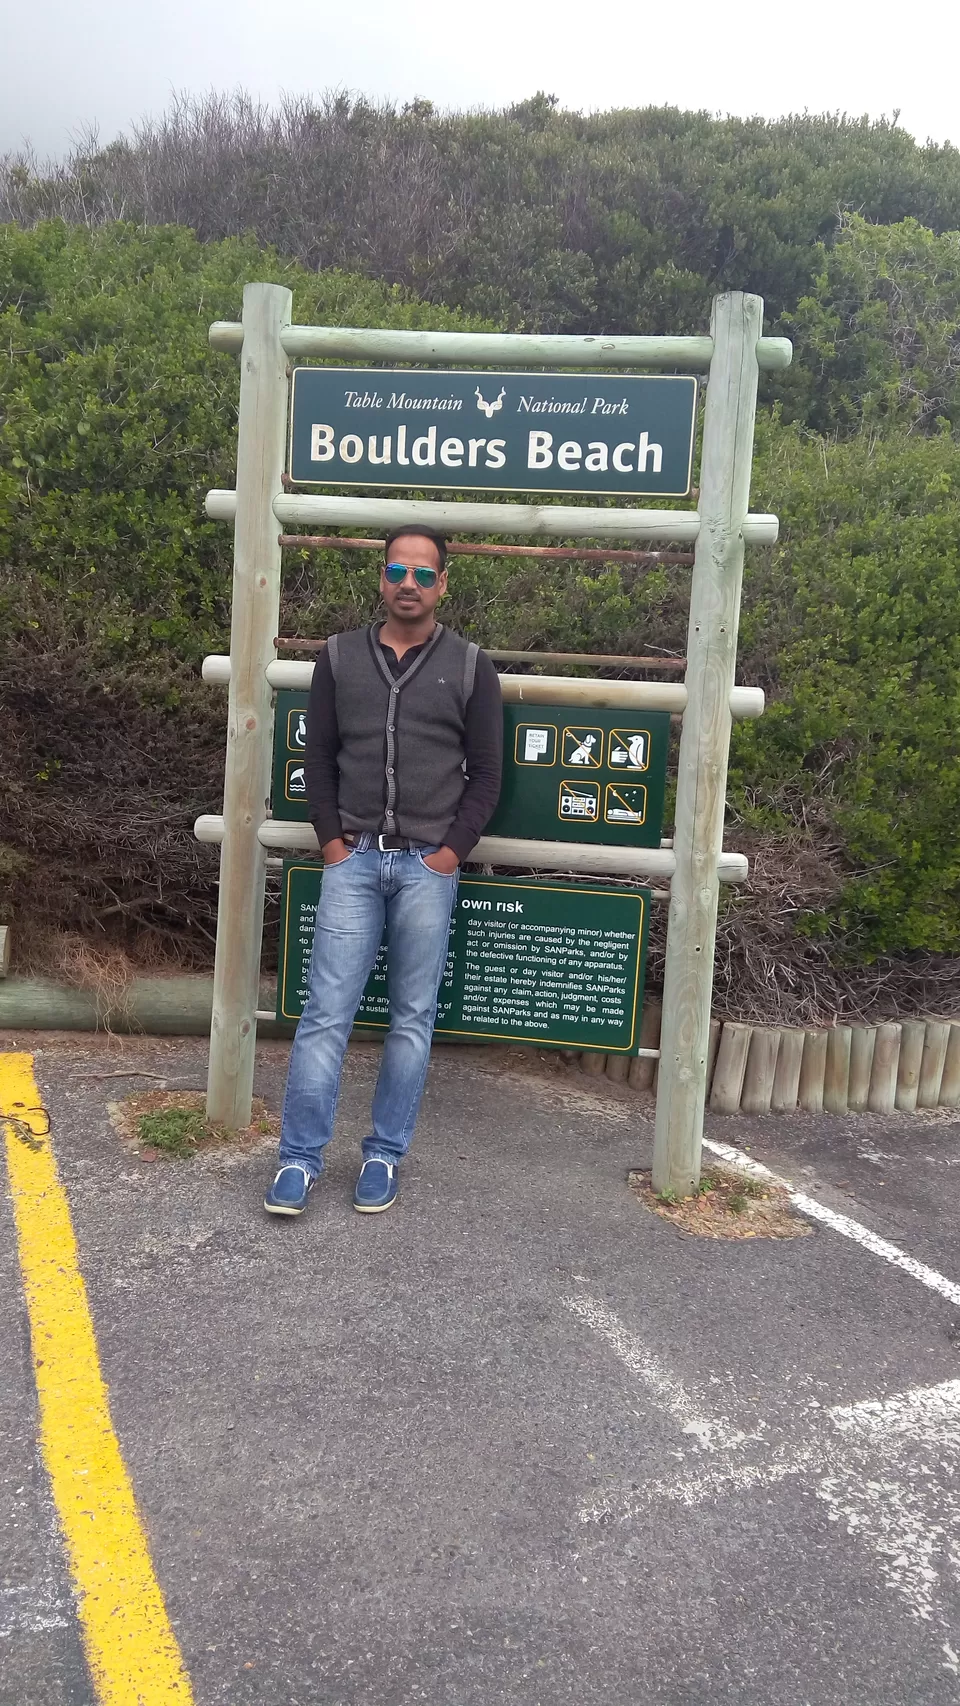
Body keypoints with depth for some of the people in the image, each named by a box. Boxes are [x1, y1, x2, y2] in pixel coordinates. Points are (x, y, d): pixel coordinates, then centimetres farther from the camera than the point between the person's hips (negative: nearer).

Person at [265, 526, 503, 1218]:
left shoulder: (470, 666, 4)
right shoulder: (340, 656, 8)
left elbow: (486, 774, 4)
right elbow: (319, 755, 10)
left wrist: (453, 851, -5)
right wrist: (330, 837, 0)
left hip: (428, 865, 0)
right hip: (353, 858, 1)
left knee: (413, 1018, 5)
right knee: (327, 1012, -2)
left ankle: (386, 1154, 17)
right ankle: (301, 1158, 7)